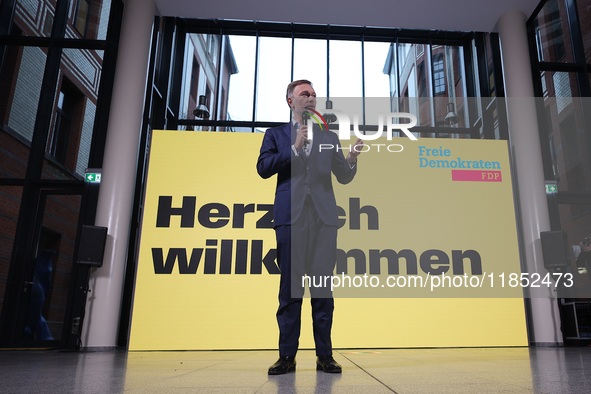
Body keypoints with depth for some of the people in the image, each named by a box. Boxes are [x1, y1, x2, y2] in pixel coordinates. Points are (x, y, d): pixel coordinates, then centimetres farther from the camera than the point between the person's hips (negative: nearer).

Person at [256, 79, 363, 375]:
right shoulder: (276, 135, 15)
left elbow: (343, 177, 14)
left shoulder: (329, 137, 19)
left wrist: (352, 159, -6)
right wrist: (294, 148, -8)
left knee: (323, 286, 1)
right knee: (290, 286, 0)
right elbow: (263, 168, -1)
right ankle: (287, 356, 7)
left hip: (323, 217, 2)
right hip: (290, 216, -1)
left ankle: (324, 355, 8)